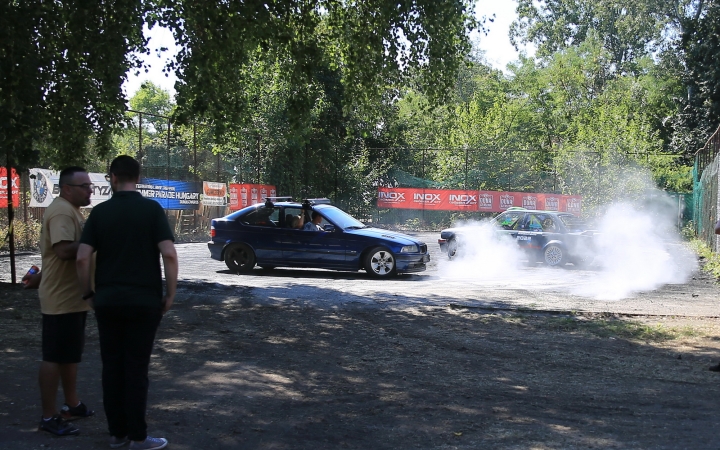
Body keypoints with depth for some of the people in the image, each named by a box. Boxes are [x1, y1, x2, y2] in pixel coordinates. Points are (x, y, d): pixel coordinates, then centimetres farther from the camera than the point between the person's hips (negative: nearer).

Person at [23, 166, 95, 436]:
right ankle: (48, 417, 3)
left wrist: (40, 277, 25)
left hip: (72, 297, 10)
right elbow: (64, 251, -30)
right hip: (62, 299, -10)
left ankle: (72, 405, 29)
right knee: (54, 357, -4)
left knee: (70, 354, 18)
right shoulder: (62, 211, -18)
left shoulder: (70, 210, 15)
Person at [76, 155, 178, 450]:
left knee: (111, 366, 10)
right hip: (144, 301, -2)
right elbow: (169, 254, -14)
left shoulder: (100, 211, 2)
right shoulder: (152, 209, -5)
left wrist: (88, 294, 9)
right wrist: (170, 295, -4)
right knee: (136, 368, 2)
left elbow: (82, 259, -4)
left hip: (107, 300, 2)